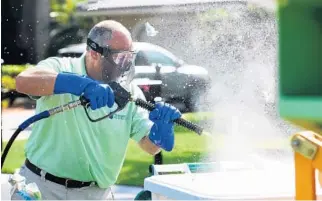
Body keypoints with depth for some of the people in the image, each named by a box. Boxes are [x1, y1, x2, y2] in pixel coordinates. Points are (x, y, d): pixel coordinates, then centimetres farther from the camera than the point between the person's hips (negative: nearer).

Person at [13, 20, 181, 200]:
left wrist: (162, 127, -24)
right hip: (41, 186, -3)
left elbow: (150, 146, 0)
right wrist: (83, 85, -41)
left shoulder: (130, 92, 0)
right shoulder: (61, 68, -10)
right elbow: (23, 81, -31)